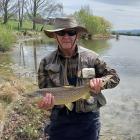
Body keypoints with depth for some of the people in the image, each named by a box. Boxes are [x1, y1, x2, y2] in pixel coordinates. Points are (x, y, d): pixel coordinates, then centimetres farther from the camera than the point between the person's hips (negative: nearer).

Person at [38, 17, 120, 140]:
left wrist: (101, 82, -20)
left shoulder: (91, 57, -7)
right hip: (60, 119, 1)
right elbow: (43, 92, -3)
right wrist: (47, 102, -25)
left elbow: (114, 77, 1)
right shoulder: (46, 62, -5)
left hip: (88, 118, 0)